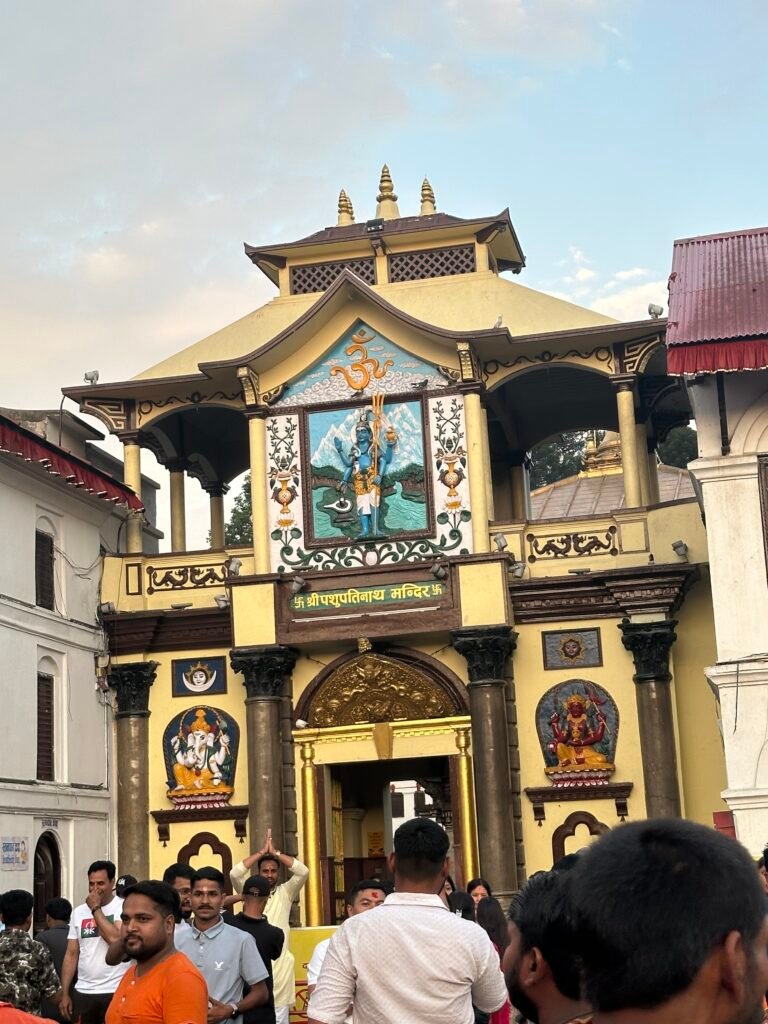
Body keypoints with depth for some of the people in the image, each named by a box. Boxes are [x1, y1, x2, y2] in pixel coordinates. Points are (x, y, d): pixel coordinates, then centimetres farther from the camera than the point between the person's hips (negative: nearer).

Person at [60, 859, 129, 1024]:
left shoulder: (124, 907, -4)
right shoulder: (78, 912, 12)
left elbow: (116, 938, -21)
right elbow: (71, 954, 13)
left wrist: (96, 909, -10)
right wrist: (64, 993, 8)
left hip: (115, 991, -5)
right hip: (83, 992, 5)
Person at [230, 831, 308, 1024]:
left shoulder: (285, 893, 7)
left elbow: (303, 872, -8)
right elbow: (235, 873, -10)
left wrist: (275, 852, -6)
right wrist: (261, 852, -7)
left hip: (280, 964, 0)